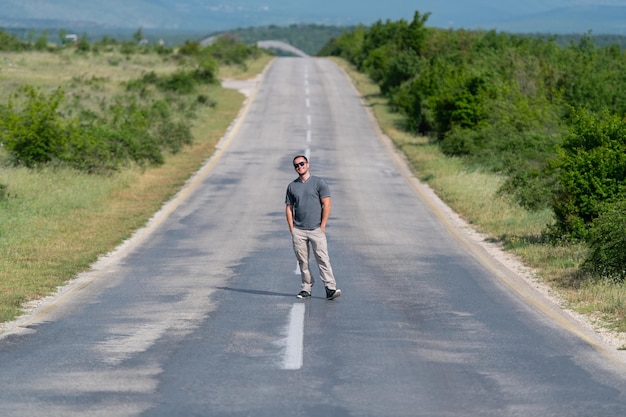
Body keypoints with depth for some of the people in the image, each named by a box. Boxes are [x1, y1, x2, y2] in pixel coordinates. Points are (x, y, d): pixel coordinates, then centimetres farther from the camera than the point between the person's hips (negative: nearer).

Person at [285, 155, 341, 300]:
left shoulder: (319, 182, 3)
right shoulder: (292, 186, 13)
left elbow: (326, 205, 0)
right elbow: (289, 208, 14)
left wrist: (322, 226, -6)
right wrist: (291, 228, 3)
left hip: (316, 229, -3)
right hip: (298, 230, 3)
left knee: (323, 258, -11)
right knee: (302, 261, 4)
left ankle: (330, 288, -16)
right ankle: (306, 288, 10)